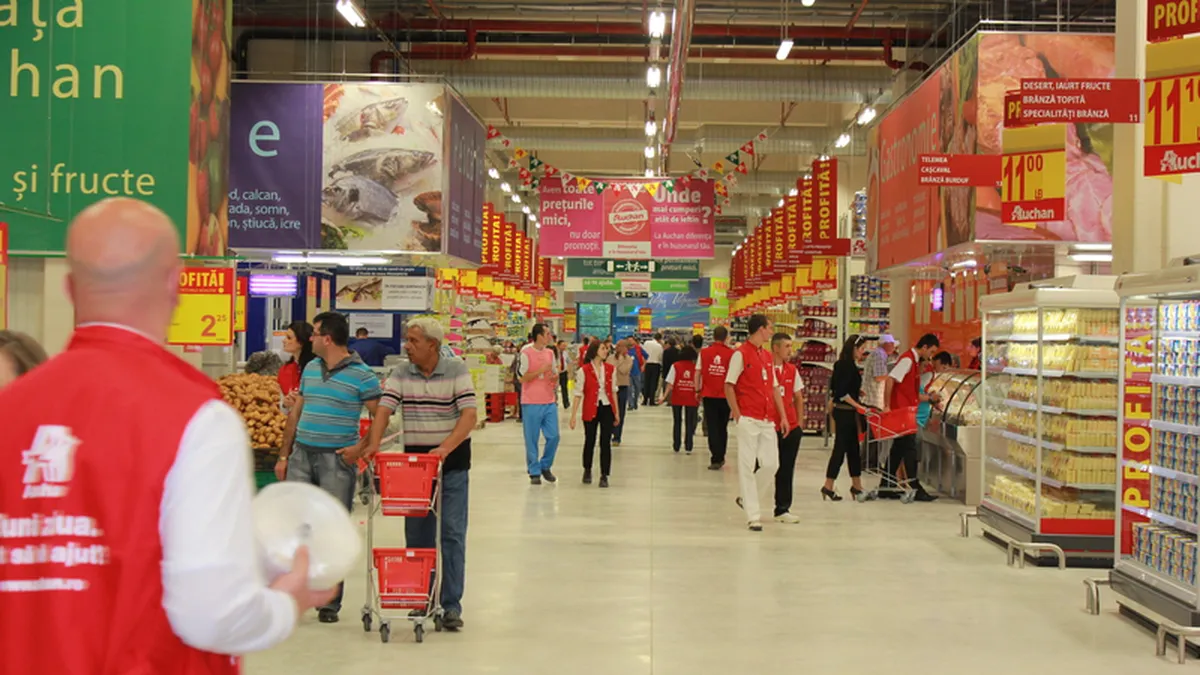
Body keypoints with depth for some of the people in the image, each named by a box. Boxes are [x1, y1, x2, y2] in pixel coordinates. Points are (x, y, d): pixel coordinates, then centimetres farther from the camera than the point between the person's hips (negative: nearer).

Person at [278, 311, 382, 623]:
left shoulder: (361, 374, -7)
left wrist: (361, 448, -15)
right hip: (302, 455, 5)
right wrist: (284, 455, 13)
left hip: (338, 459, -5)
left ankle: (330, 602, 11)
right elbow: (296, 413, 17)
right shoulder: (310, 369, 12)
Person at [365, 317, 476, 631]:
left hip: (452, 462, -3)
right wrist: (374, 443, -26)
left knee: (452, 533, -4)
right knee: (417, 534, 7)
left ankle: (451, 605, 0)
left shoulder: (457, 371, -7)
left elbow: (470, 414, -16)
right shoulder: (400, 375, 2)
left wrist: (446, 447, -29)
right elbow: (384, 409, -7)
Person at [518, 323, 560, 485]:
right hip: (531, 403, -5)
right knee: (531, 440, 1)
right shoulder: (526, 354, -8)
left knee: (553, 436, 2)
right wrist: (541, 371, -17)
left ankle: (545, 466, 20)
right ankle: (534, 472, 11)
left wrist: (555, 378, -3)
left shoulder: (550, 353, 11)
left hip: (549, 402, 5)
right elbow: (521, 378, -11)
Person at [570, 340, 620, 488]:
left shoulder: (610, 369, 3)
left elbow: (613, 391, 10)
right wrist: (573, 415, -10)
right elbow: (578, 393, -7)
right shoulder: (584, 370, -8)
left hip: (607, 409, 2)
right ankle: (587, 470, 34)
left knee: (606, 443, -1)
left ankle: (604, 476, 5)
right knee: (590, 441, 11)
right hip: (591, 410, -2)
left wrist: (617, 412, 9)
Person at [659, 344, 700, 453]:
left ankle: (676, 446, 18)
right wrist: (699, 397, 8)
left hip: (677, 398, 1)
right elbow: (699, 385, -5)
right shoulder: (696, 367, -5)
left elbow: (670, 384, -10)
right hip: (691, 399, -1)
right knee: (689, 423, 6)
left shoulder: (675, 366, -4)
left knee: (677, 422, 14)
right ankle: (688, 447, 2)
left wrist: (664, 396, -8)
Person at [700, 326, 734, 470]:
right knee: (722, 427, 14)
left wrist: (698, 390, 14)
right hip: (725, 395, 0)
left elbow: (698, 373, 2)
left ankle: (716, 459, -3)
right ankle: (720, 458, 22)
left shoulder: (704, 353, -2)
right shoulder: (731, 353, -6)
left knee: (712, 427, 3)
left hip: (709, 395, 0)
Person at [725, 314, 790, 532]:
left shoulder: (767, 356, 16)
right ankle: (753, 516, 1)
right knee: (747, 466, -3)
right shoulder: (741, 354, -6)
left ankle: (748, 500, 24)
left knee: (771, 464, 3)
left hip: (767, 420, 7)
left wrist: (783, 416, 14)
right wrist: (737, 415, -13)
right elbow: (728, 386, -7)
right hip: (748, 419, -7)